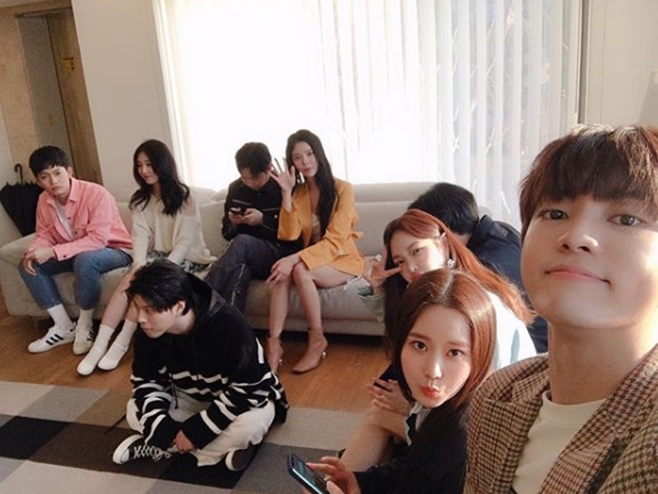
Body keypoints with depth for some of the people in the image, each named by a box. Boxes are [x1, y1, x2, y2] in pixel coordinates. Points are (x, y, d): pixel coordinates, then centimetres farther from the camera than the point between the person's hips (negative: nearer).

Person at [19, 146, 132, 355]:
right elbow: (44, 235, 4)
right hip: (76, 254, 7)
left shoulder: (96, 194, -26)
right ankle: (64, 326, -3)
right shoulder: (44, 200, -5)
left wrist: (53, 252, -34)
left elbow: (97, 240, -31)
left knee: (85, 260, -38)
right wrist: (33, 251, -20)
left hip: (114, 250, -7)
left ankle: (85, 325, -16)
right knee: (28, 265, -7)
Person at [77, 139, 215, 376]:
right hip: (156, 256, 4)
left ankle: (121, 343, -22)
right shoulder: (140, 200, 7)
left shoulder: (183, 196, -8)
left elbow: (185, 241, -15)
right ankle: (99, 345, -28)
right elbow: (140, 237, -5)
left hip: (186, 259, -4)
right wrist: (140, 269, -24)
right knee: (131, 281, -25)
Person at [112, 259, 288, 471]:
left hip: (247, 398, -5)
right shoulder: (148, 332, -19)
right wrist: (165, 429, -22)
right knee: (135, 412, -15)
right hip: (193, 399, 5)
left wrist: (195, 431, -30)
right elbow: (146, 381, -6)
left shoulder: (228, 324, -36)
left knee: (250, 424, -37)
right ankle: (223, 445, -14)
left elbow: (249, 389, -33)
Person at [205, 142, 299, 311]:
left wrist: (263, 220, -14)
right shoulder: (236, 189, 9)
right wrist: (233, 224, -7)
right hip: (247, 257, 4)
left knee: (242, 242, -33)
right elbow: (228, 233, 17)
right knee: (239, 269, -34)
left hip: (281, 255, -3)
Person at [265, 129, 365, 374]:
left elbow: (335, 242, -20)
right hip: (311, 260, 4)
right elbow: (288, 236, -8)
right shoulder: (297, 193, 4)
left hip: (343, 260, -4)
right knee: (282, 272, -28)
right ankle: (274, 343, -29)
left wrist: (295, 259, -32)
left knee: (299, 270, -32)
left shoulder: (342, 189, -12)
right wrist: (286, 194, -15)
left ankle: (317, 339, -17)